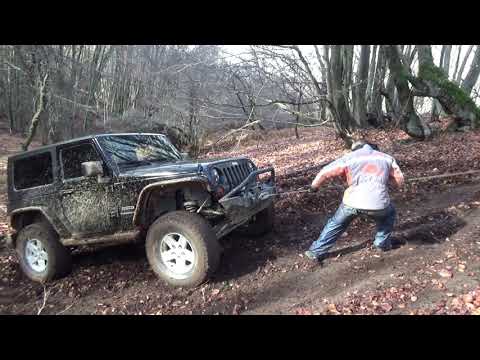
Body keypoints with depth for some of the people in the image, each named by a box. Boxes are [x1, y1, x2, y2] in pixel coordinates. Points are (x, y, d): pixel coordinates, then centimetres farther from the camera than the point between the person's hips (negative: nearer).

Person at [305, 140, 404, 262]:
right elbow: (399, 181, 20)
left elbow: (325, 172, 10)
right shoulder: (386, 158, 18)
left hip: (353, 202, 0)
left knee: (335, 224, 21)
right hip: (378, 204, 1)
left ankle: (316, 251, 22)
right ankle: (382, 243, 34)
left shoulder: (349, 157, 12)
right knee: (388, 214, 35)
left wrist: (314, 186, 26)